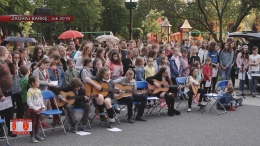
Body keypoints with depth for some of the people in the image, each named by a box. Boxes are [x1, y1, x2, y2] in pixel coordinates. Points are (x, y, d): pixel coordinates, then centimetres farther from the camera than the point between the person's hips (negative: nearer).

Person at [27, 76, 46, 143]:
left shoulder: (39, 90, 6)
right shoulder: (30, 91, -17)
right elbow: (29, 102, -20)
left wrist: (43, 106, 4)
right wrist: (35, 108, -23)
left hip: (39, 109, 7)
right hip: (33, 110, -7)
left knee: (37, 122, 16)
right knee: (33, 123, -1)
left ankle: (36, 135, 27)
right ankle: (32, 137, 5)